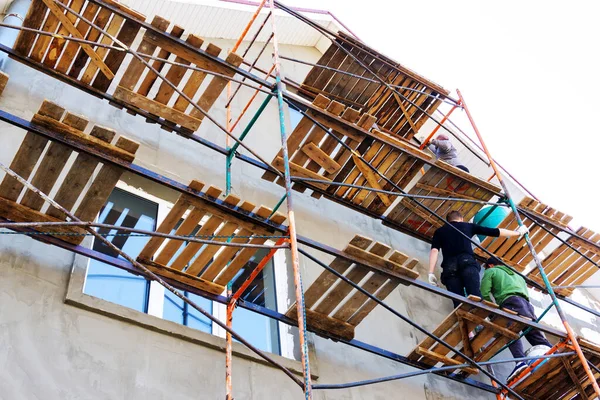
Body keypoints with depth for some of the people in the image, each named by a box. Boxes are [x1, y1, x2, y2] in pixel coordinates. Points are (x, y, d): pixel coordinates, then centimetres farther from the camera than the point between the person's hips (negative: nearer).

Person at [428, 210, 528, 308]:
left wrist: (431, 273, 0)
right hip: (467, 263, -1)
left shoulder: (439, 231, 26)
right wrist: (518, 232, 40)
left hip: (449, 268, 1)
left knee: (459, 302, -6)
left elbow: (434, 251, 8)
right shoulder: (468, 226, 27)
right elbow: (494, 231, 30)